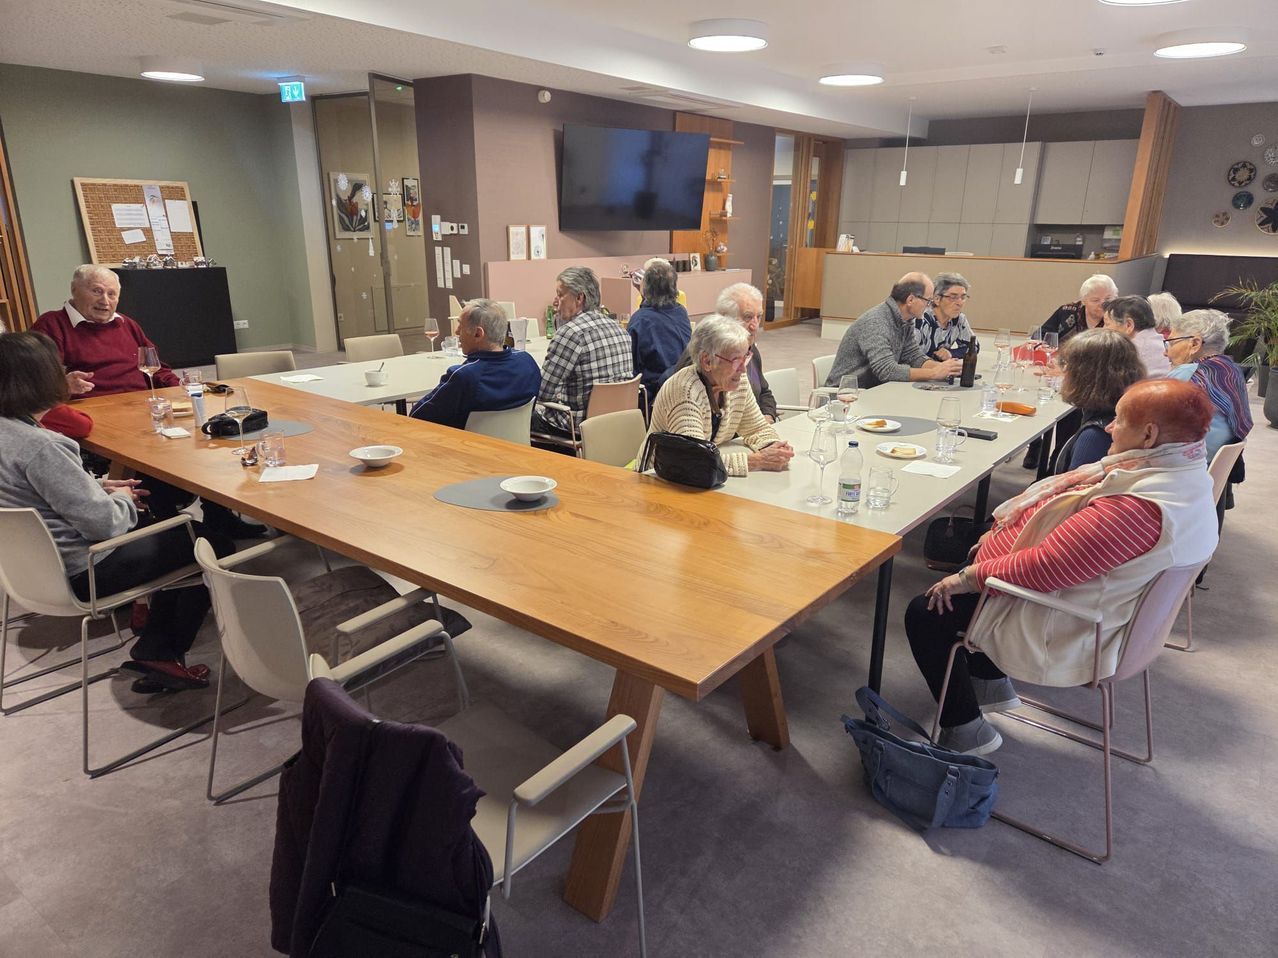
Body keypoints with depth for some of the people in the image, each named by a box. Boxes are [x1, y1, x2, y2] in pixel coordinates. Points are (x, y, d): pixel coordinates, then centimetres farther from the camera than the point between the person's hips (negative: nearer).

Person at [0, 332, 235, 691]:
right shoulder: (38, 446, -29)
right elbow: (104, 524, -26)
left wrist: (98, 486, 7)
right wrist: (122, 500, -5)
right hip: (81, 574, -10)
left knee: (177, 536, 23)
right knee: (215, 546, 1)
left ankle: (154, 648, 20)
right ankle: (162, 654, 14)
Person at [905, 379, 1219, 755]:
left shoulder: (1136, 506, -35)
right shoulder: (1184, 471, -1)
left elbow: (1045, 568, -32)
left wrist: (969, 578, -19)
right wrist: (1005, 530, 5)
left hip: (1064, 632, -11)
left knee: (925, 612, -4)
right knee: (971, 560, 24)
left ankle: (965, 731, 10)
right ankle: (992, 682, 32)